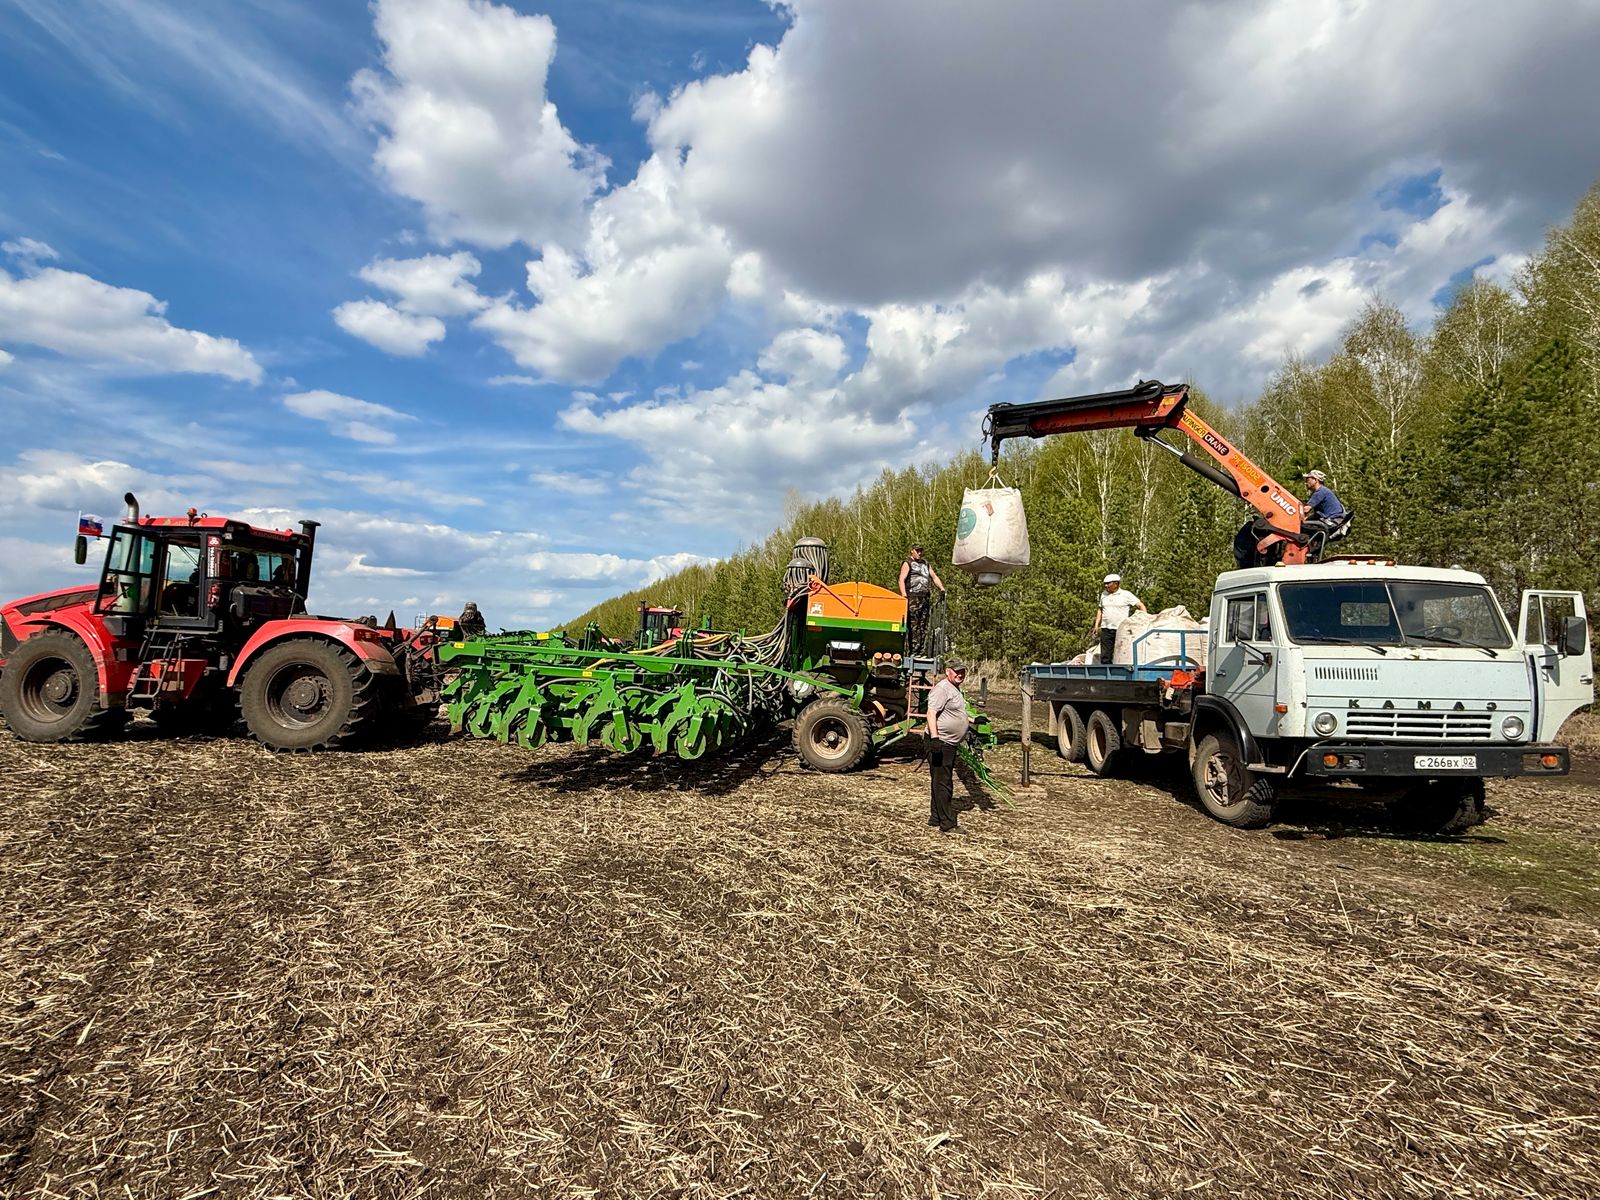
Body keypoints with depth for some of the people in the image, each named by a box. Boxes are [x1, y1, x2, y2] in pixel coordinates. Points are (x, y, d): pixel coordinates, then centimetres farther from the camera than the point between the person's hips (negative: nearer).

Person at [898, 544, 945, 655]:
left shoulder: (926, 564, 25)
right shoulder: (907, 563, 5)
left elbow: (934, 577, 24)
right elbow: (901, 580, -6)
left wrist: (942, 589, 7)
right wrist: (904, 596, -19)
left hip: (926, 598, 6)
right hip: (914, 598, -6)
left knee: (924, 626, 4)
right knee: (913, 626, -10)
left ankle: (922, 650, 7)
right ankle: (913, 651, -12)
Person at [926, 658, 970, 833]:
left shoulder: (955, 689, 17)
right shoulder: (942, 689, -16)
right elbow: (931, 713, -23)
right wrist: (934, 738, -31)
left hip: (950, 743, 11)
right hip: (940, 742, -11)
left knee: (943, 783, 16)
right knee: (942, 784, -8)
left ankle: (936, 817, 26)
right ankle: (947, 825, -6)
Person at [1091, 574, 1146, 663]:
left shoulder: (1126, 594, -1)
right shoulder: (1104, 594, 14)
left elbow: (1141, 606, 0)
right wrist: (1096, 625, 15)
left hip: (1121, 630, -4)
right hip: (1106, 629, 4)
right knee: (1105, 657, 1)